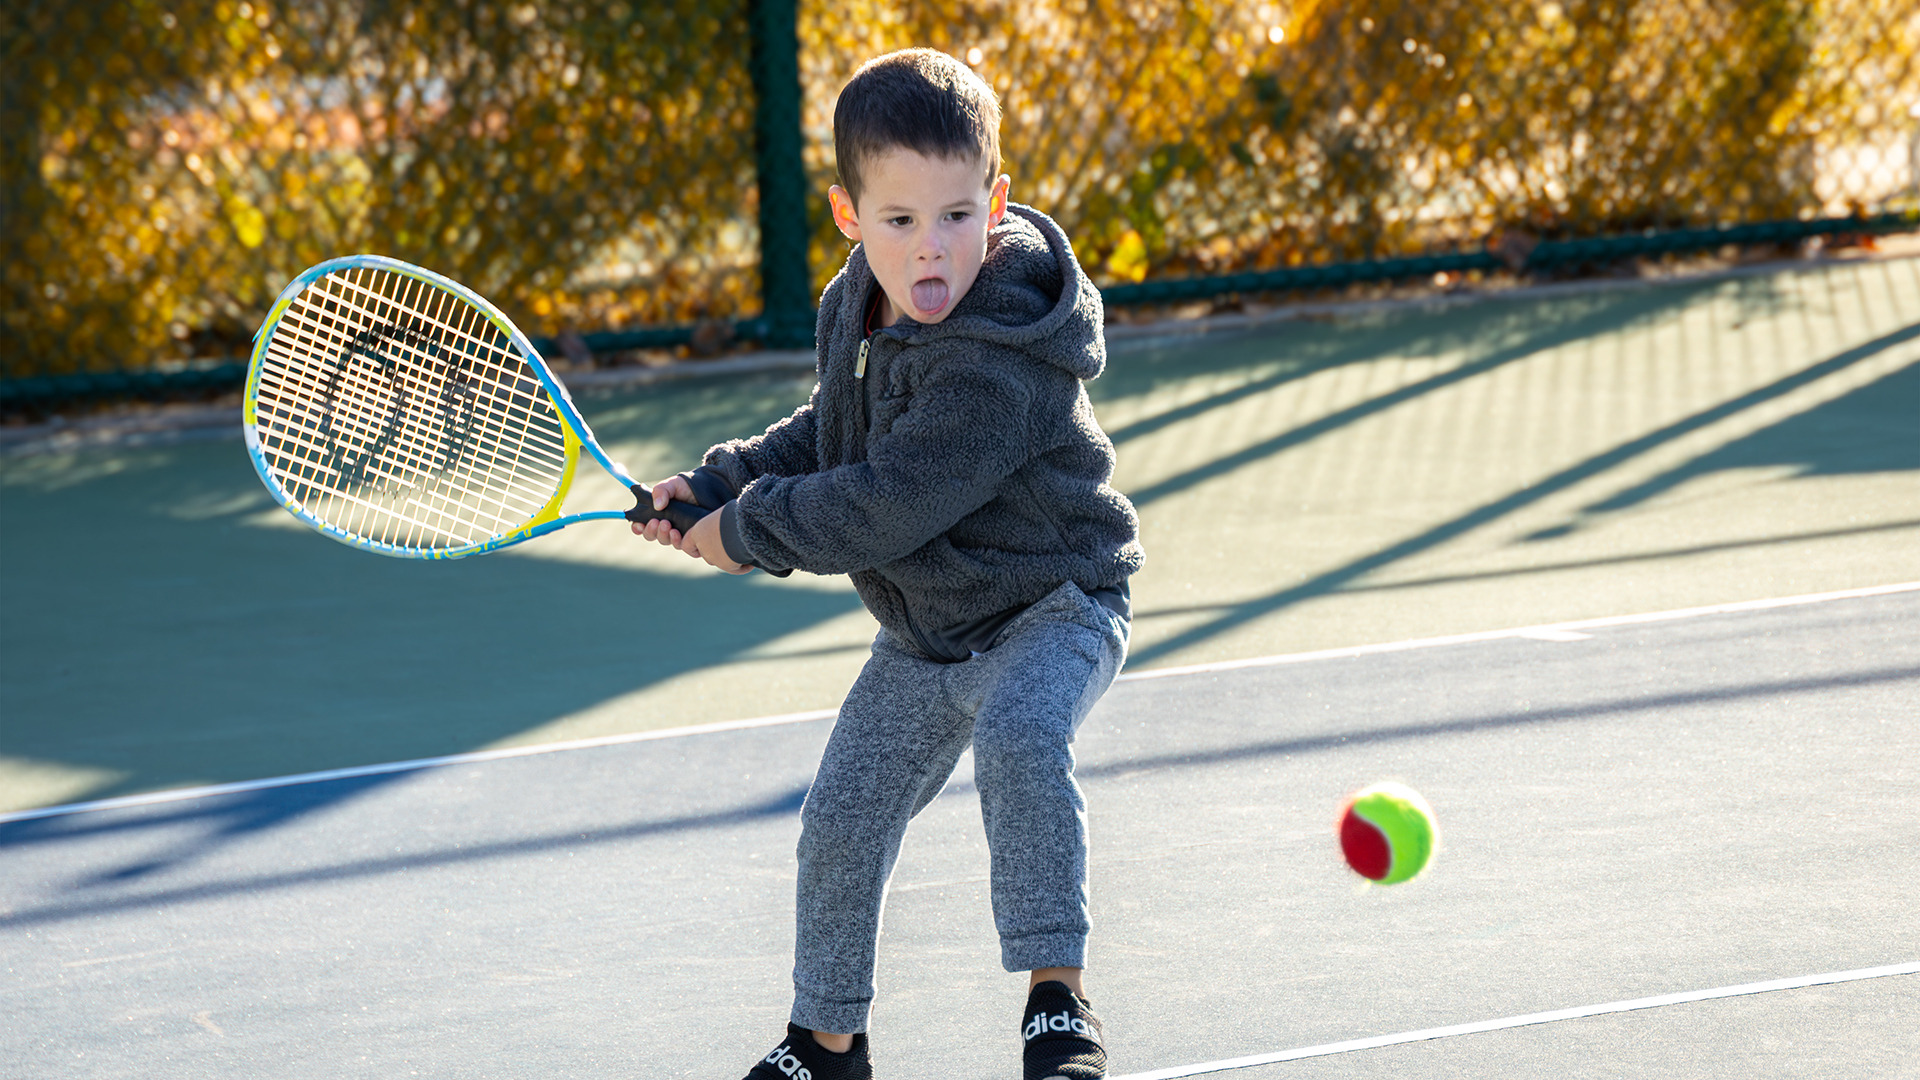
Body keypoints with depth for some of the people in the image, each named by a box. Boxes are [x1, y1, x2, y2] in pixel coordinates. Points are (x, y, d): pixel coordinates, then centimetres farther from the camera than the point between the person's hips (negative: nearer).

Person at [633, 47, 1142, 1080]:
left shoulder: (998, 364, -32)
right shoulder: (856, 310, -4)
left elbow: (883, 508, -32)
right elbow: (825, 439, 16)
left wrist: (746, 530, -19)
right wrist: (711, 486, 4)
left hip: (1052, 606, -8)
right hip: (922, 638, 8)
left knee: (1018, 737, -36)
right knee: (840, 822, 7)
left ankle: (1056, 995, -25)